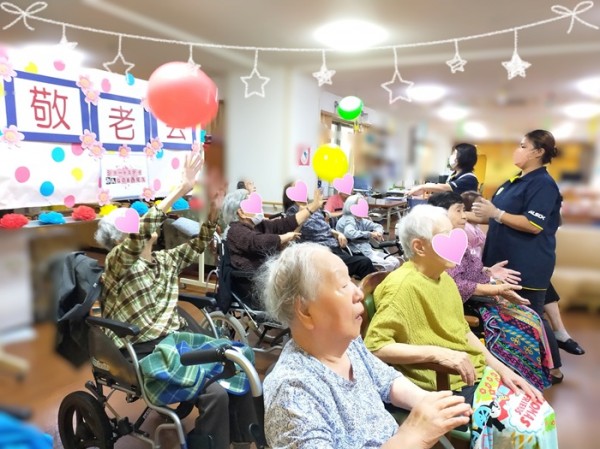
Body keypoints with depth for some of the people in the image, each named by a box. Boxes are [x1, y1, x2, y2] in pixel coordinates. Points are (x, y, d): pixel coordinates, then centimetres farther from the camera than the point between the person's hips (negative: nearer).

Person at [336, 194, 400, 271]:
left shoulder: (361, 220, 17)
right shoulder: (348, 220, -10)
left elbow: (377, 226, 25)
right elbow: (349, 233, -31)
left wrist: (378, 232, 0)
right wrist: (370, 234, -25)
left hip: (369, 250, 9)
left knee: (395, 262, -1)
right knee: (389, 265, -20)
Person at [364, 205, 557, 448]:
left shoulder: (444, 278, 6)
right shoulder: (402, 285, -20)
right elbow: (374, 346, -24)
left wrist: (500, 367, 5)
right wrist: (438, 353, -25)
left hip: (478, 373, 8)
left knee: (541, 414, 5)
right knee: (523, 428, -12)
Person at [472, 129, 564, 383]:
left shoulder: (543, 184, -15)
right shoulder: (514, 182, 13)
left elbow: (534, 225, -24)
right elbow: (499, 217, 21)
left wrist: (495, 213, -24)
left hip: (529, 266, -9)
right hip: (507, 260, 9)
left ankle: (553, 369, 22)